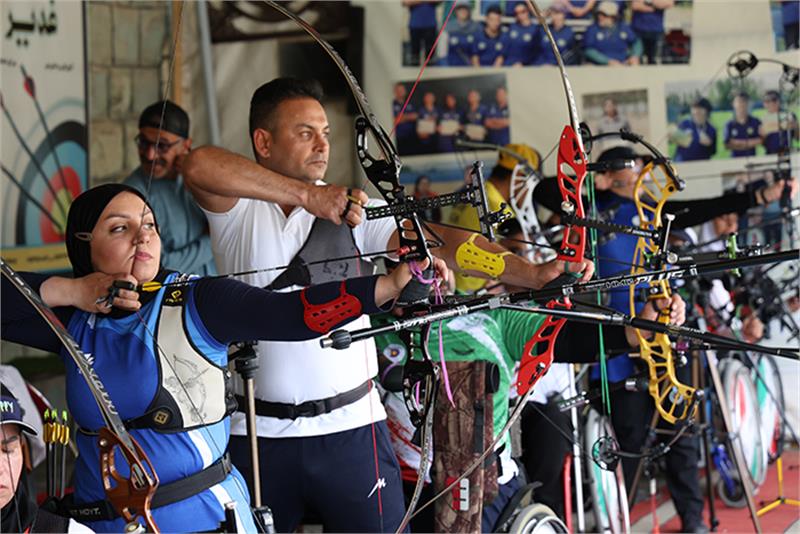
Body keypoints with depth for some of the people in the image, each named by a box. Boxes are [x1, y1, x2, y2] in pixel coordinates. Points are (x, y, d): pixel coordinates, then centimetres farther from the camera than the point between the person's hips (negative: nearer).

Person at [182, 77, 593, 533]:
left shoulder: (355, 210, 2)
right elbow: (201, 165, -23)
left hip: (350, 426, 1)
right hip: (255, 431, 0)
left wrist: (534, 272, -25)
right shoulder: (235, 208, -1)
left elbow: (440, 243, -10)